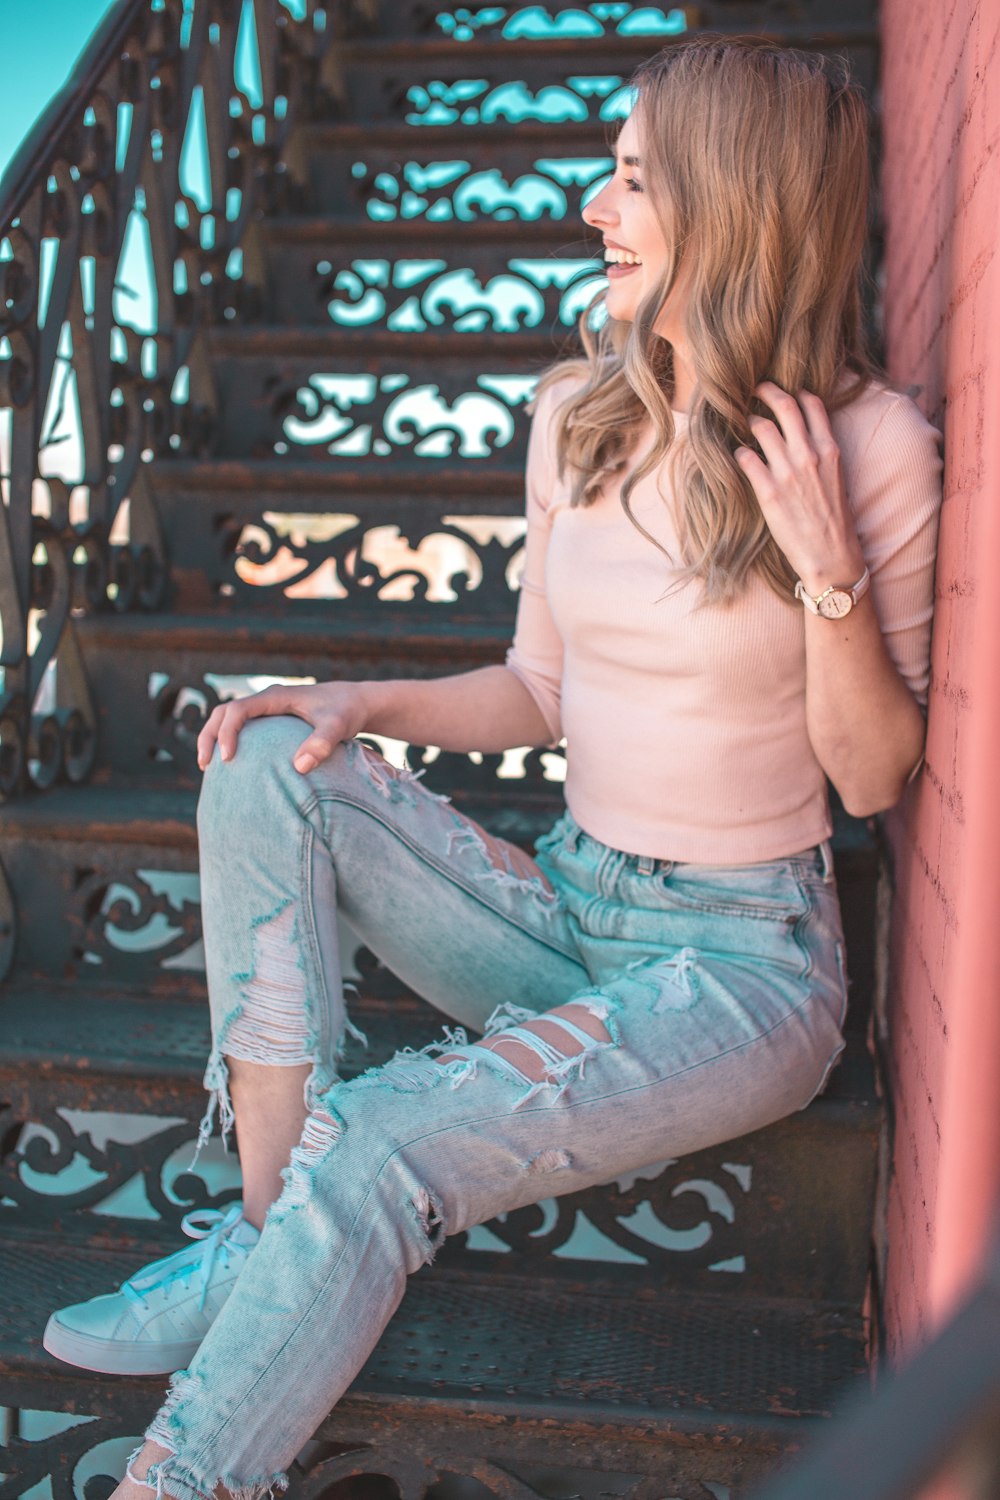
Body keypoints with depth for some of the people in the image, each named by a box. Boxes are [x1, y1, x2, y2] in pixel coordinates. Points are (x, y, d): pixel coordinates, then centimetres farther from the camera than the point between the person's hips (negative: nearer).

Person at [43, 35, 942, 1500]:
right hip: (565, 909, 6)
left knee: (369, 1156, -25)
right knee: (273, 761, -15)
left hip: (744, 958, -5)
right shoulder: (579, 410, 3)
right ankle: (267, 1232, -14)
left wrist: (828, 570, -23)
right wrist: (365, 705, -5)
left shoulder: (871, 445, -13)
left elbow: (875, 777, -8)